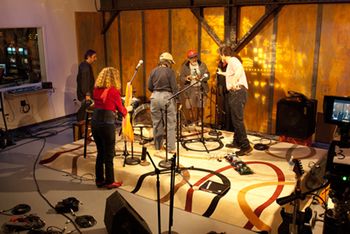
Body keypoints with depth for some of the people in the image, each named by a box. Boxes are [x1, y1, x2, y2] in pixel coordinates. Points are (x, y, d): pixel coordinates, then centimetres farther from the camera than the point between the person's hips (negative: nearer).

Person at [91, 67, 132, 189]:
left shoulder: (96, 90, 8)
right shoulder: (113, 91, -9)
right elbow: (121, 110, 0)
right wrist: (128, 109, 22)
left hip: (95, 122, 6)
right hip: (107, 124, -6)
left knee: (100, 153, 18)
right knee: (109, 154, 7)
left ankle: (99, 180, 26)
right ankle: (109, 182, 17)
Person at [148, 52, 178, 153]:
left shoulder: (153, 71, 6)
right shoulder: (170, 71, -7)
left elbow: (149, 87, 7)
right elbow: (174, 88, -9)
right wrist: (175, 100, -1)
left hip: (155, 97, 5)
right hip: (166, 97, -5)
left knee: (156, 123, 13)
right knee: (170, 124, 2)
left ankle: (158, 146, 23)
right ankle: (171, 147, 1)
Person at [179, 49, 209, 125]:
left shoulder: (202, 64, 8)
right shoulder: (184, 67, 5)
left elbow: (207, 75, 5)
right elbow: (181, 78, 1)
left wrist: (200, 77, -15)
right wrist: (186, 78, -22)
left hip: (201, 89, 1)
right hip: (190, 90, -1)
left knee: (200, 107, 0)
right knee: (190, 107, -7)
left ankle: (198, 122, 13)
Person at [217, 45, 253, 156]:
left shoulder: (233, 60, -10)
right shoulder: (231, 62, 22)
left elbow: (239, 70, -32)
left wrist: (233, 82, -36)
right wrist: (222, 73, 56)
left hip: (238, 92, -11)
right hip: (235, 93, 11)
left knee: (238, 119, -13)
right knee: (235, 119, 18)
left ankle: (246, 146, -12)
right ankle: (237, 142, 29)